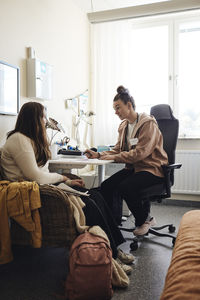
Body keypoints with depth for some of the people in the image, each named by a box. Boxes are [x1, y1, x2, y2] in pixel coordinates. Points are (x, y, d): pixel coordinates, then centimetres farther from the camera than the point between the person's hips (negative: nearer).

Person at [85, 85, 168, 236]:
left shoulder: (148, 123, -12)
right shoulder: (124, 126, 13)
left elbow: (140, 153, -21)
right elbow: (118, 150, 14)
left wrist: (114, 157, -20)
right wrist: (99, 155, -2)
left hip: (152, 169, -7)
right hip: (133, 167, 7)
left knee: (125, 187, -30)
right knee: (105, 186, -16)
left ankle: (144, 219, -3)